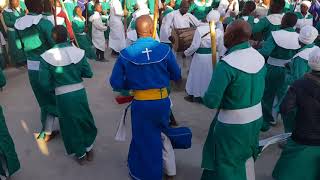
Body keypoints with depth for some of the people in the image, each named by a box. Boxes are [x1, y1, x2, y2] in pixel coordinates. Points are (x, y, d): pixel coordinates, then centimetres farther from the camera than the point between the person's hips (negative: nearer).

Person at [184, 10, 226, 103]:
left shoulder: (200, 29, -17)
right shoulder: (219, 31, -7)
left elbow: (195, 46, -17)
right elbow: (221, 48, 2)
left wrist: (187, 53, -2)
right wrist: (221, 57, 18)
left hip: (201, 56, -3)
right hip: (213, 56, 3)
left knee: (198, 74, 13)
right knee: (210, 75, 18)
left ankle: (194, 95, 27)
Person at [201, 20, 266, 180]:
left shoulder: (226, 65, -28)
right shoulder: (259, 57, -3)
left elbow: (210, 101, -27)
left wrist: (206, 96, -7)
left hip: (233, 123, -7)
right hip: (256, 118, 8)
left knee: (227, 164, 16)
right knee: (245, 156, 29)